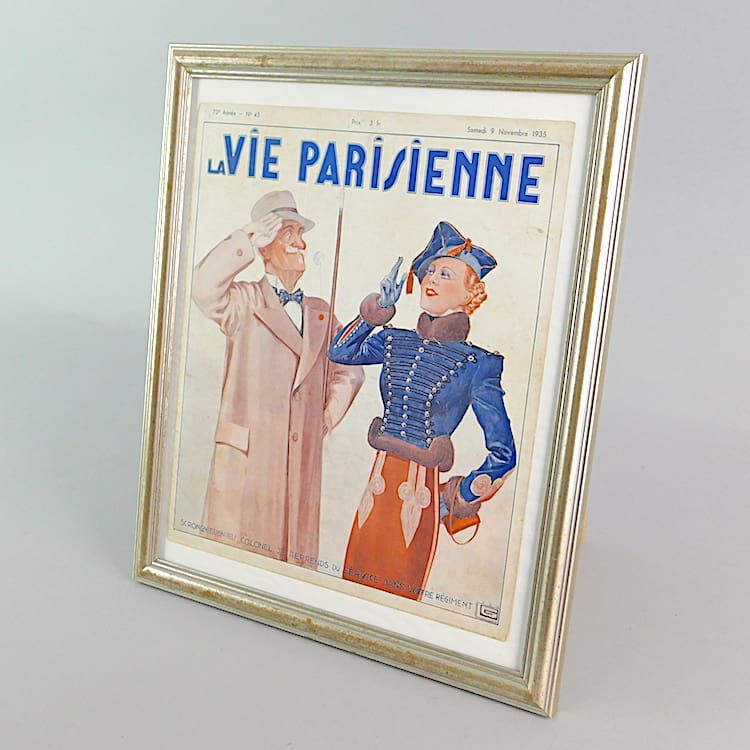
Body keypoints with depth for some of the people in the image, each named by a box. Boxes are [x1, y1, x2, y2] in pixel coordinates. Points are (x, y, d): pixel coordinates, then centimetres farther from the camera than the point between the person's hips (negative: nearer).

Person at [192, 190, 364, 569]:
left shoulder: (321, 312, 16)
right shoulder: (244, 302, 1)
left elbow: (349, 370, 21)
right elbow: (204, 287, -20)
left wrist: (327, 420, 9)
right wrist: (250, 237, -14)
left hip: (304, 458, 4)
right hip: (247, 454, -4)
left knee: (298, 553, 8)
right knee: (240, 550, 0)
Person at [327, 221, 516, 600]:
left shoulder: (477, 365, -11)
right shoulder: (396, 342, 4)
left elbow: (503, 454, -10)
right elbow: (340, 352, 17)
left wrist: (456, 500, -4)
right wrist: (376, 310, 3)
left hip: (420, 490, -5)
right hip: (379, 482, 5)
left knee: (397, 593, 9)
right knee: (355, 578, 16)